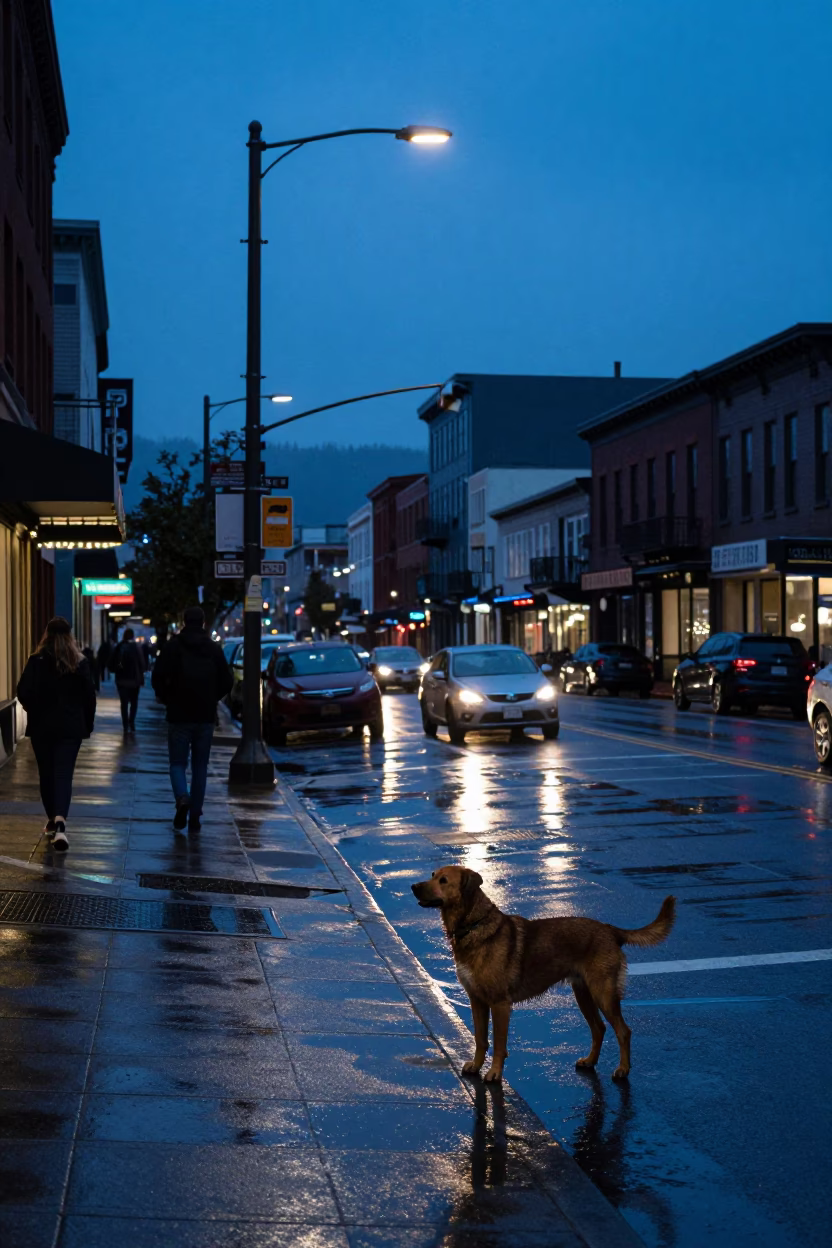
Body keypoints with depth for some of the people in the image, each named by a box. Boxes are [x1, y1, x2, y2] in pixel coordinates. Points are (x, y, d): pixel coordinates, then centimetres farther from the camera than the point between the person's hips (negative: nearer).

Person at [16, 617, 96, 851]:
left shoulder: (37, 661, -6)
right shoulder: (80, 662, 0)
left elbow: (23, 693, -9)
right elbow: (89, 696, 2)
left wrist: (34, 711, 11)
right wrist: (88, 724, 14)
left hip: (42, 726, 0)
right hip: (71, 727, 0)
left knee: (46, 774, 14)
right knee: (64, 775, -4)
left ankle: (52, 820, 24)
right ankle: (60, 820, -24)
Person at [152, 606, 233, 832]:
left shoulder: (172, 646, -5)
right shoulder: (214, 649, 3)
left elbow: (158, 678, -10)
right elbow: (227, 682, 4)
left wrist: (166, 699, 7)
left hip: (179, 716, -2)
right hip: (205, 717, 2)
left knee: (178, 763, 6)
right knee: (200, 766, 10)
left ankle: (182, 797, -22)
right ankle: (195, 816, 9)